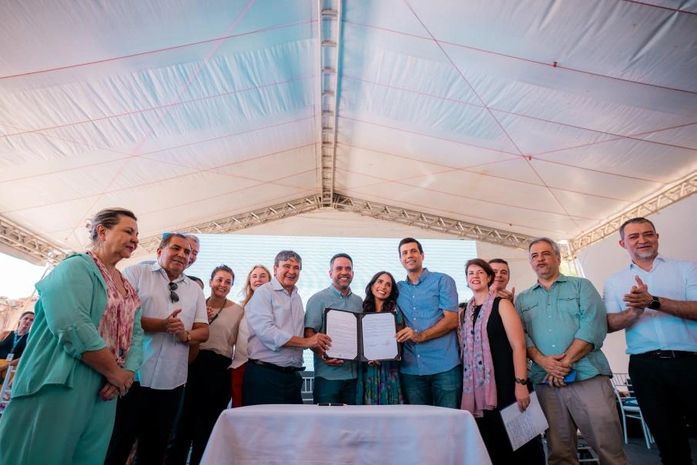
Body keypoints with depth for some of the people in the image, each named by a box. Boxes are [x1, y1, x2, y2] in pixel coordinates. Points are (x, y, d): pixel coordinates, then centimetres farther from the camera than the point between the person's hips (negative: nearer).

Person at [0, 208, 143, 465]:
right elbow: (74, 328, -23)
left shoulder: (128, 287, 14)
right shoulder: (76, 267, -11)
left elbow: (136, 332, 9)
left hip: (105, 391, 8)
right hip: (61, 387, -7)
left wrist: (128, 372, -9)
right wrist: (116, 373, -16)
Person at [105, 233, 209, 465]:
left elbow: (203, 331, 9)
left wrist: (186, 335, -12)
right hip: (132, 375, -4)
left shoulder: (195, 289, 12)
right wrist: (161, 325, -22)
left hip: (171, 382, 5)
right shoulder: (137, 272, 0)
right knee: (116, 445, 9)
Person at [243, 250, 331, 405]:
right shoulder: (264, 292, -5)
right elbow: (265, 331, -18)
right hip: (264, 374, -6)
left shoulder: (297, 297, 16)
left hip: (292, 375, 6)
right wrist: (306, 342, -18)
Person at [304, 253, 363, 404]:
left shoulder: (359, 301, 14)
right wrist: (323, 355, -26)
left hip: (354, 374, 5)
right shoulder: (318, 299, -2)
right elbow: (309, 333, -10)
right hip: (328, 374, -5)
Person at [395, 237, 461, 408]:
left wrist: (421, 336, -19)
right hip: (410, 368, 4)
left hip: (444, 366, -3)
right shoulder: (398, 289, 13)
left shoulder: (442, 281, 2)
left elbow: (452, 320, -7)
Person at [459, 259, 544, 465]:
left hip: (506, 383, -5)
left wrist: (521, 383, -18)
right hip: (479, 388, 5)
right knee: (490, 442, 10)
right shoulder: (465, 313, 12)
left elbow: (518, 346, -10)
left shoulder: (501, 304, -3)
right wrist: (466, 386, 7)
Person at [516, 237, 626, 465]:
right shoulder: (522, 299, 15)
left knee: (608, 445, 0)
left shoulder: (581, 286, 9)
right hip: (546, 383, 2)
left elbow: (594, 324, -5)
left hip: (588, 377, -2)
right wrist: (542, 360, -14)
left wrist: (566, 361, -13)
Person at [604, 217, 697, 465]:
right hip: (645, 366, 1)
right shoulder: (614, 281, 9)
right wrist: (635, 311, -21)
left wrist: (653, 302, -22)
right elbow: (610, 324, -2)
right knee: (666, 434, 12)